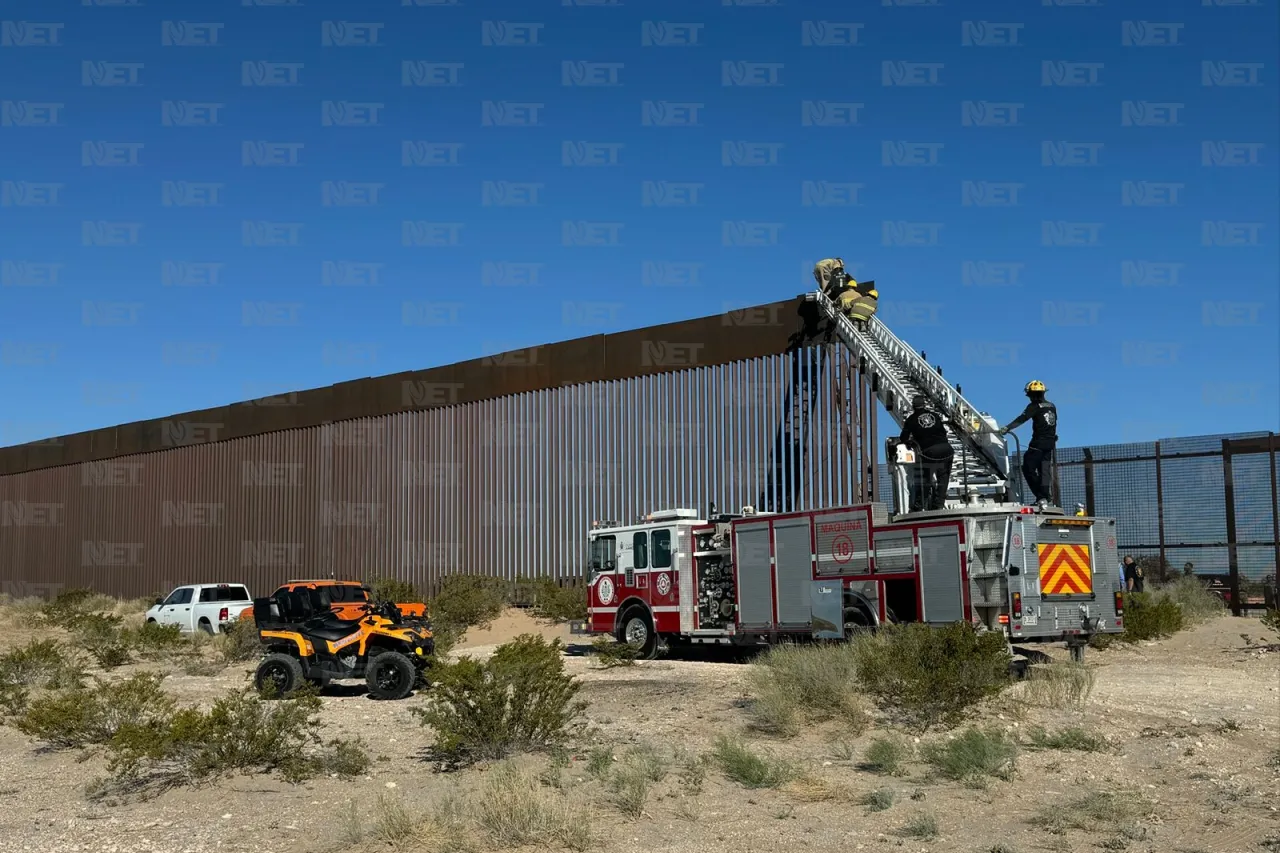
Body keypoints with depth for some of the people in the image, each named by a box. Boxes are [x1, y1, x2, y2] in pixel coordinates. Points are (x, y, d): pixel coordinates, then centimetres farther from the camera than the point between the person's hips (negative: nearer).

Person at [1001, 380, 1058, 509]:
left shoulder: (1034, 406, -9)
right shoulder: (1052, 406, 13)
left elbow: (1022, 419, -21)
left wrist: (1007, 428, -29)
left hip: (1038, 443, -7)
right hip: (1050, 443, 7)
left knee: (1028, 468, -1)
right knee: (1044, 471, 9)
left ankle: (1041, 497, -8)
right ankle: (1044, 499, 4)